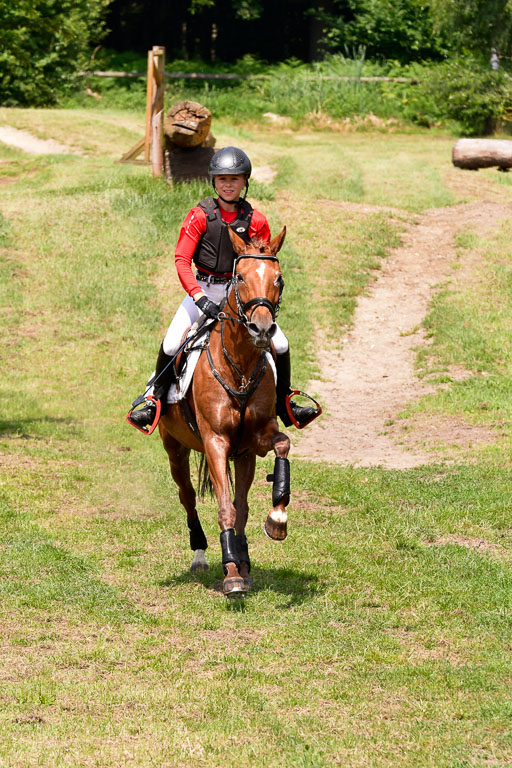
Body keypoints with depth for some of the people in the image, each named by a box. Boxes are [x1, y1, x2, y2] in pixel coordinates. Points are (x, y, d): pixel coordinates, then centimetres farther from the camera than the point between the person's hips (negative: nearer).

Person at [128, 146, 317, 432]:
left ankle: (284, 405, 13)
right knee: (170, 345, -18)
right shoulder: (200, 216, -7)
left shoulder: (256, 221, -1)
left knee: (280, 345, -9)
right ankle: (156, 401, 4)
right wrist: (200, 298, -25)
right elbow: (181, 260, -12)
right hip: (204, 289, -1)